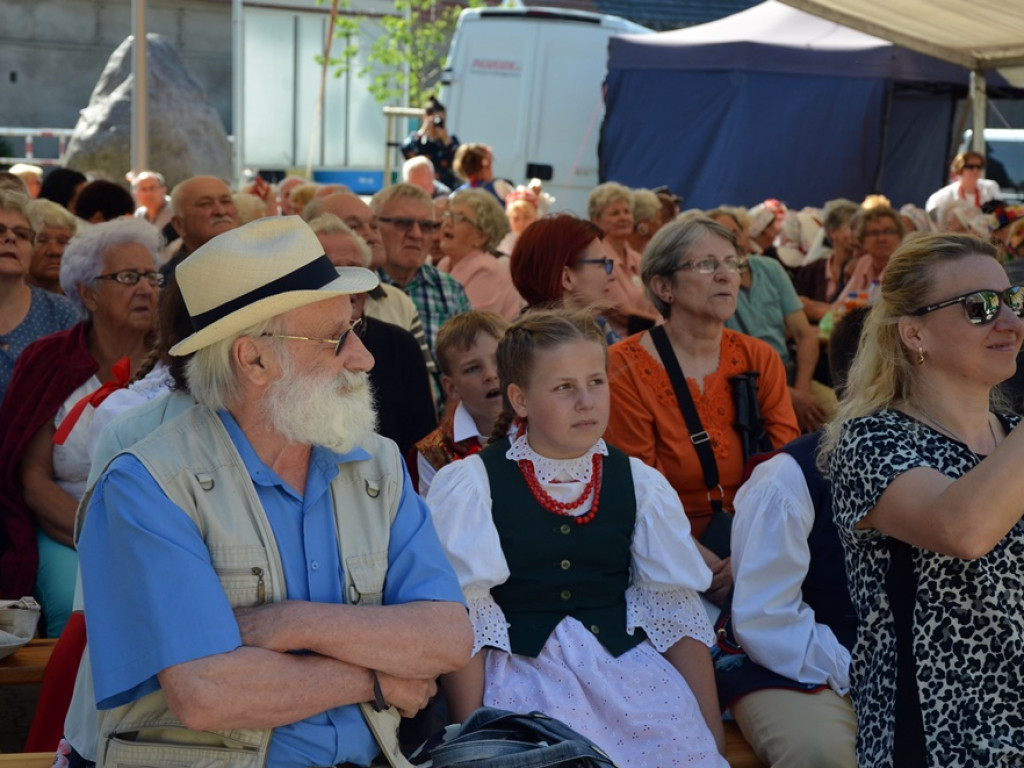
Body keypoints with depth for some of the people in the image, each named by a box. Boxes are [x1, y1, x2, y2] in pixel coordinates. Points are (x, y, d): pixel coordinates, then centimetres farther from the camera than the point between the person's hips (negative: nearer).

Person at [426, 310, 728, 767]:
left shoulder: (641, 485, 8)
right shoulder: (469, 487, -1)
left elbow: (676, 614, 7)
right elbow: (463, 623, -3)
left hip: (632, 674, 4)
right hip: (524, 677, -3)